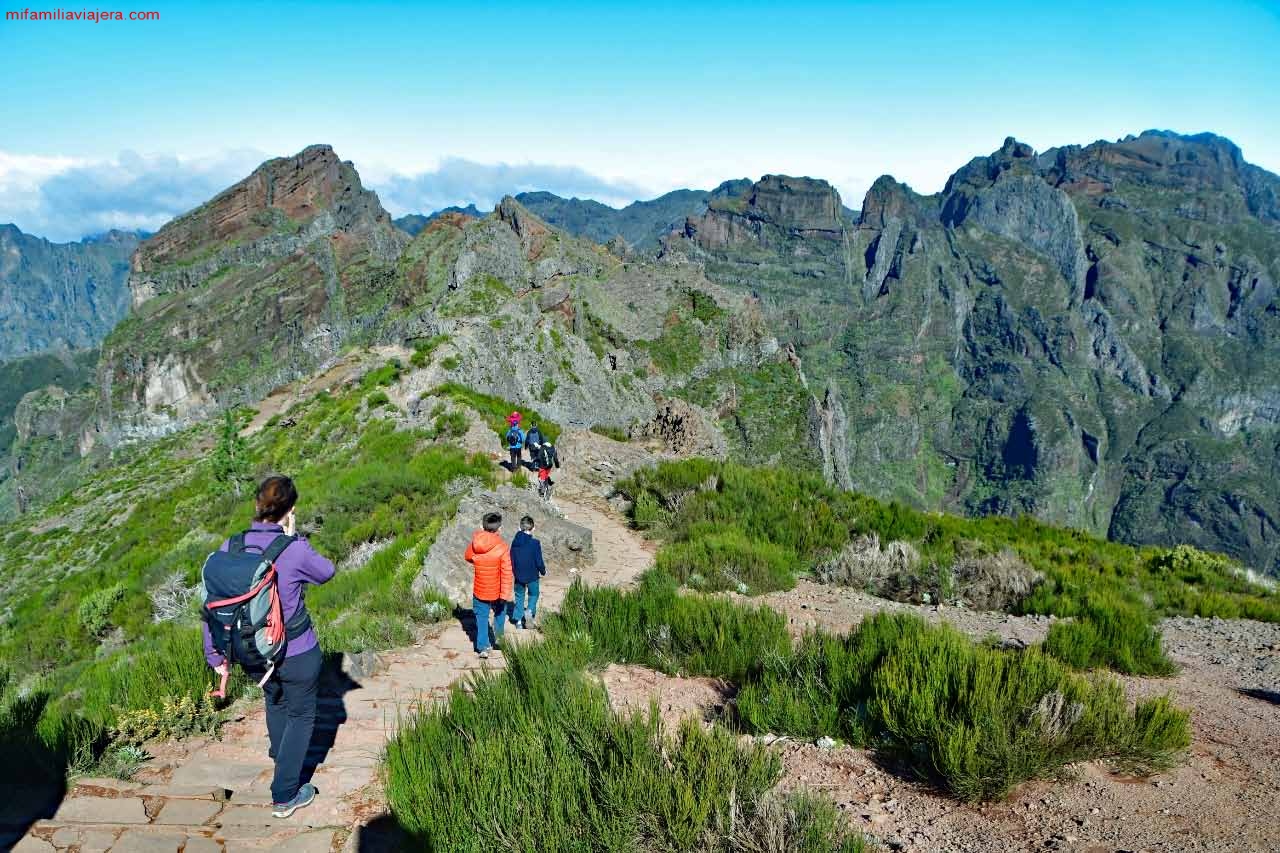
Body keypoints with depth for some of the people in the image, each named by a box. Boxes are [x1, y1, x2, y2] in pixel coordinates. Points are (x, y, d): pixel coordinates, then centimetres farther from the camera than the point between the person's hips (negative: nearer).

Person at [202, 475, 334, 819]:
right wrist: (294, 537, -6)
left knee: (275, 701, 32)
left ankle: (282, 760, 55)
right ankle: (284, 796, 22)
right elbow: (326, 573, -2)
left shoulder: (230, 547, -11)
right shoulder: (295, 550, -24)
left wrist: (215, 655, 6)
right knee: (301, 715, 18)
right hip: (297, 654, -5)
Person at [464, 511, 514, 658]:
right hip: (497, 591, -2)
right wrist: (505, 594, -17)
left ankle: (483, 647, 11)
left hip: (479, 591, 2)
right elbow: (507, 573, -21)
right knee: (500, 612, 25)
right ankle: (499, 638, 39)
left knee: (481, 618, 13)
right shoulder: (502, 548, -21)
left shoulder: (474, 543, -11)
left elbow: (467, 557, 11)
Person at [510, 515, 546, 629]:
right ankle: (530, 611, -5)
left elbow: (511, 560, 3)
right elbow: (539, 561, -15)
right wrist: (543, 571, 5)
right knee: (533, 594, 19)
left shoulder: (514, 542, -6)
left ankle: (518, 620, 19)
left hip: (519, 575, 3)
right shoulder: (535, 543, -19)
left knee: (519, 597, 17)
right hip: (532, 576, -3)